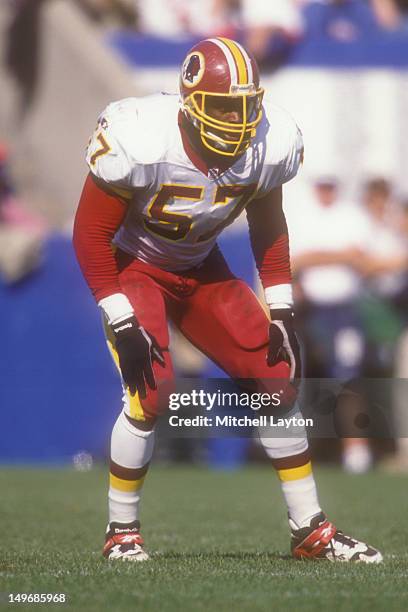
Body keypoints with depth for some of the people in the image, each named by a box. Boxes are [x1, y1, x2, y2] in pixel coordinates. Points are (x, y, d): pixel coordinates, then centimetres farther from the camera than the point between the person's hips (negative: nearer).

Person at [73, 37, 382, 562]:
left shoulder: (268, 146, -19)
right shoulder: (142, 143, -33)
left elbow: (268, 224, 2)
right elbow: (91, 234, -21)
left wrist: (281, 309, -2)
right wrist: (122, 323, -24)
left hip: (200, 270, 5)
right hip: (134, 267, -5)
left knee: (276, 376, -3)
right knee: (150, 395, -22)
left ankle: (310, 530, 7)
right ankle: (121, 533, -2)